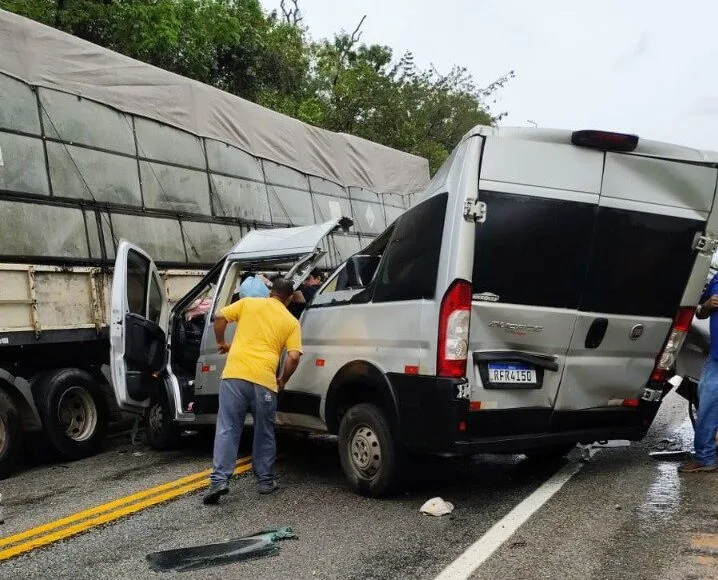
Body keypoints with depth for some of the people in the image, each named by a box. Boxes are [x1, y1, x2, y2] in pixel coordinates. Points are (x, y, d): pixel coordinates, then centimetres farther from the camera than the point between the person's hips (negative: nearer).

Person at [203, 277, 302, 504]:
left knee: (227, 429, 4)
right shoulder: (291, 321, 12)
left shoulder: (248, 303, 15)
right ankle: (266, 481, 22)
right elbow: (294, 357, 1)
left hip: (235, 373, 0)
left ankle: (219, 479, -6)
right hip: (264, 379, 0)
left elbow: (220, 318, 7)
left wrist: (221, 342, 24)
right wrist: (282, 381, 17)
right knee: (264, 433, 16)